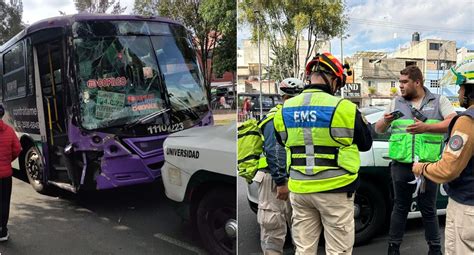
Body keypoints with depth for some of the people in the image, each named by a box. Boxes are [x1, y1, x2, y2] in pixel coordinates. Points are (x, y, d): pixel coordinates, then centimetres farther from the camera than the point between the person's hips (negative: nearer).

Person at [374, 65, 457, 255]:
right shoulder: (396, 103, 11)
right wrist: (385, 121, -11)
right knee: (400, 207, 11)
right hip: (401, 165, 2)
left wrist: (426, 127, -23)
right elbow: (378, 129, 13)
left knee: (428, 210, 10)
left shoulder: (439, 101, 6)